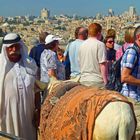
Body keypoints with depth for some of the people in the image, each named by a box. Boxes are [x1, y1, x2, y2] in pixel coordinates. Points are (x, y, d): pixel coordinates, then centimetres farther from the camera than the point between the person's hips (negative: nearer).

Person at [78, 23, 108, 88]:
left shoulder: (82, 45, 10)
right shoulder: (99, 44, -10)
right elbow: (102, 65, -14)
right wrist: (106, 82, -11)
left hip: (83, 80, 7)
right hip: (97, 81, -7)